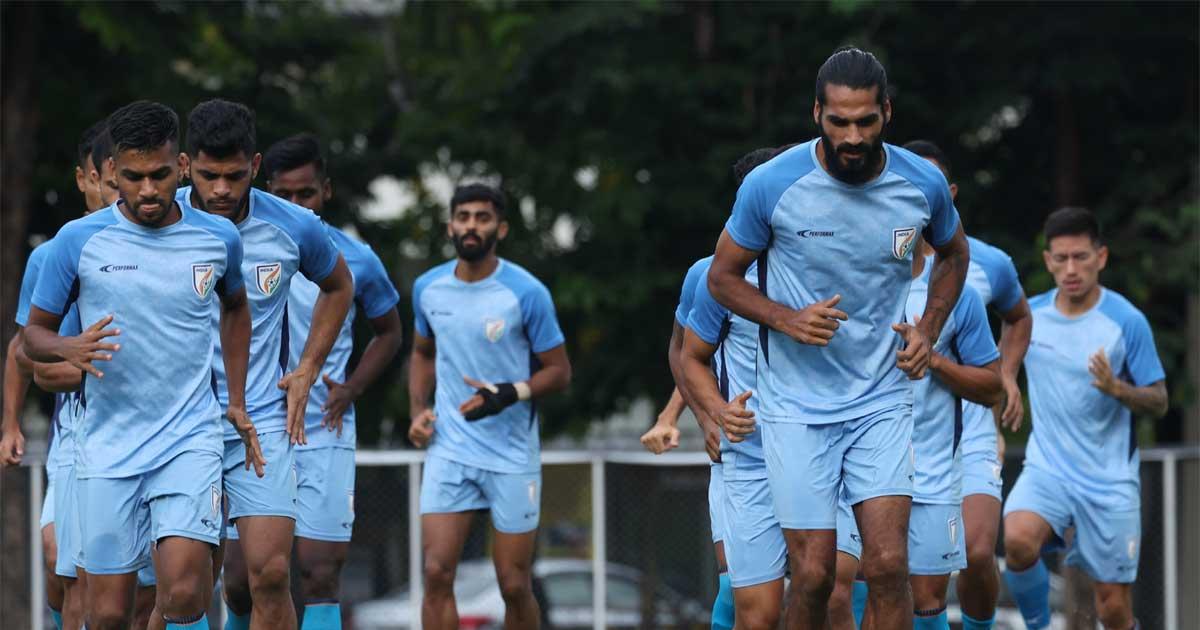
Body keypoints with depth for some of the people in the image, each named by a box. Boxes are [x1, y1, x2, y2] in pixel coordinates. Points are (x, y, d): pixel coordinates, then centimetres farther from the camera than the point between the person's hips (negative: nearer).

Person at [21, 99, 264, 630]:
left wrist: (237, 403, 18)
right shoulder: (78, 241, -4)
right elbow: (34, 334, 6)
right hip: (107, 449, 0)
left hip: (190, 440, 0)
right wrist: (70, 349, -17)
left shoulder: (219, 239, 2)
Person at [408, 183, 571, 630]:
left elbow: (559, 371, -4)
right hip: (449, 452, 3)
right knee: (437, 573, -9)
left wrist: (511, 394, -22)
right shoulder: (428, 288, 3)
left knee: (514, 585, 4)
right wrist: (419, 409, 4)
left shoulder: (526, 293, -10)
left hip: (513, 457, -3)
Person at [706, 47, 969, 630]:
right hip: (797, 406, -2)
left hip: (883, 401, 2)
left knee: (888, 565, -10)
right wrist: (787, 319, -17)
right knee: (813, 575, -4)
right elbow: (722, 277, 1)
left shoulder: (923, 185, -6)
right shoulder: (771, 185, -13)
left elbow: (953, 254, 17)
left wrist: (928, 329, 1)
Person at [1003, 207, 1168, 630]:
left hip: (1110, 480, -2)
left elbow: (1159, 403, -6)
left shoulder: (1126, 321, -9)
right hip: (1047, 468, 2)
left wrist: (1116, 388, -23)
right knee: (1018, 540, -30)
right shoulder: (1030, 315, 2)